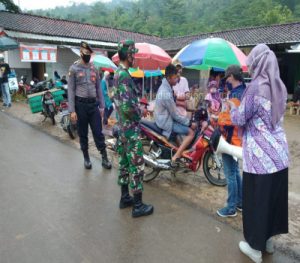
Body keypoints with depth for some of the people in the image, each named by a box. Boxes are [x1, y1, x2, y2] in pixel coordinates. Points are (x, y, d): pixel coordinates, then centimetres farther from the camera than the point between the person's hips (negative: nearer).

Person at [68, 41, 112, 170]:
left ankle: (104, 158, 13)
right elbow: (71, 90, -6)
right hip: (80, 104, -3)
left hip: (93, 104, 3)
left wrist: (102, 105, 7)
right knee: (83, 134, 9)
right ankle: (86, 158, 24)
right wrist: (72, 110, -12)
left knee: (98, 132, 4)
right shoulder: (74, 68, -3)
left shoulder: (94, 68, 10)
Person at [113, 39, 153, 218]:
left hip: (123, 127, 10)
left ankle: (125, 198, 29)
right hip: (131, 129, -10)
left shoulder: (118, 73, 12)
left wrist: (137, 103, 12)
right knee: (137, 166, -2)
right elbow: (127, 107, -27)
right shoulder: (125, 76, -19)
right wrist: (141, 113, -10)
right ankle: (138, 206, 9)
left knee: (125, 163, 16)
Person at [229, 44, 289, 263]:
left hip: (260, 156, -7)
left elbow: (239, 119, -11)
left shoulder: (255, 87, -16)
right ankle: (268, 240, 37)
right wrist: (243, 108, 21)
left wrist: (233, 107, 9)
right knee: (274, 197, 18)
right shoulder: (280, 87, 7)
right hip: (279, 153, 8)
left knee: (256, 200, 7)